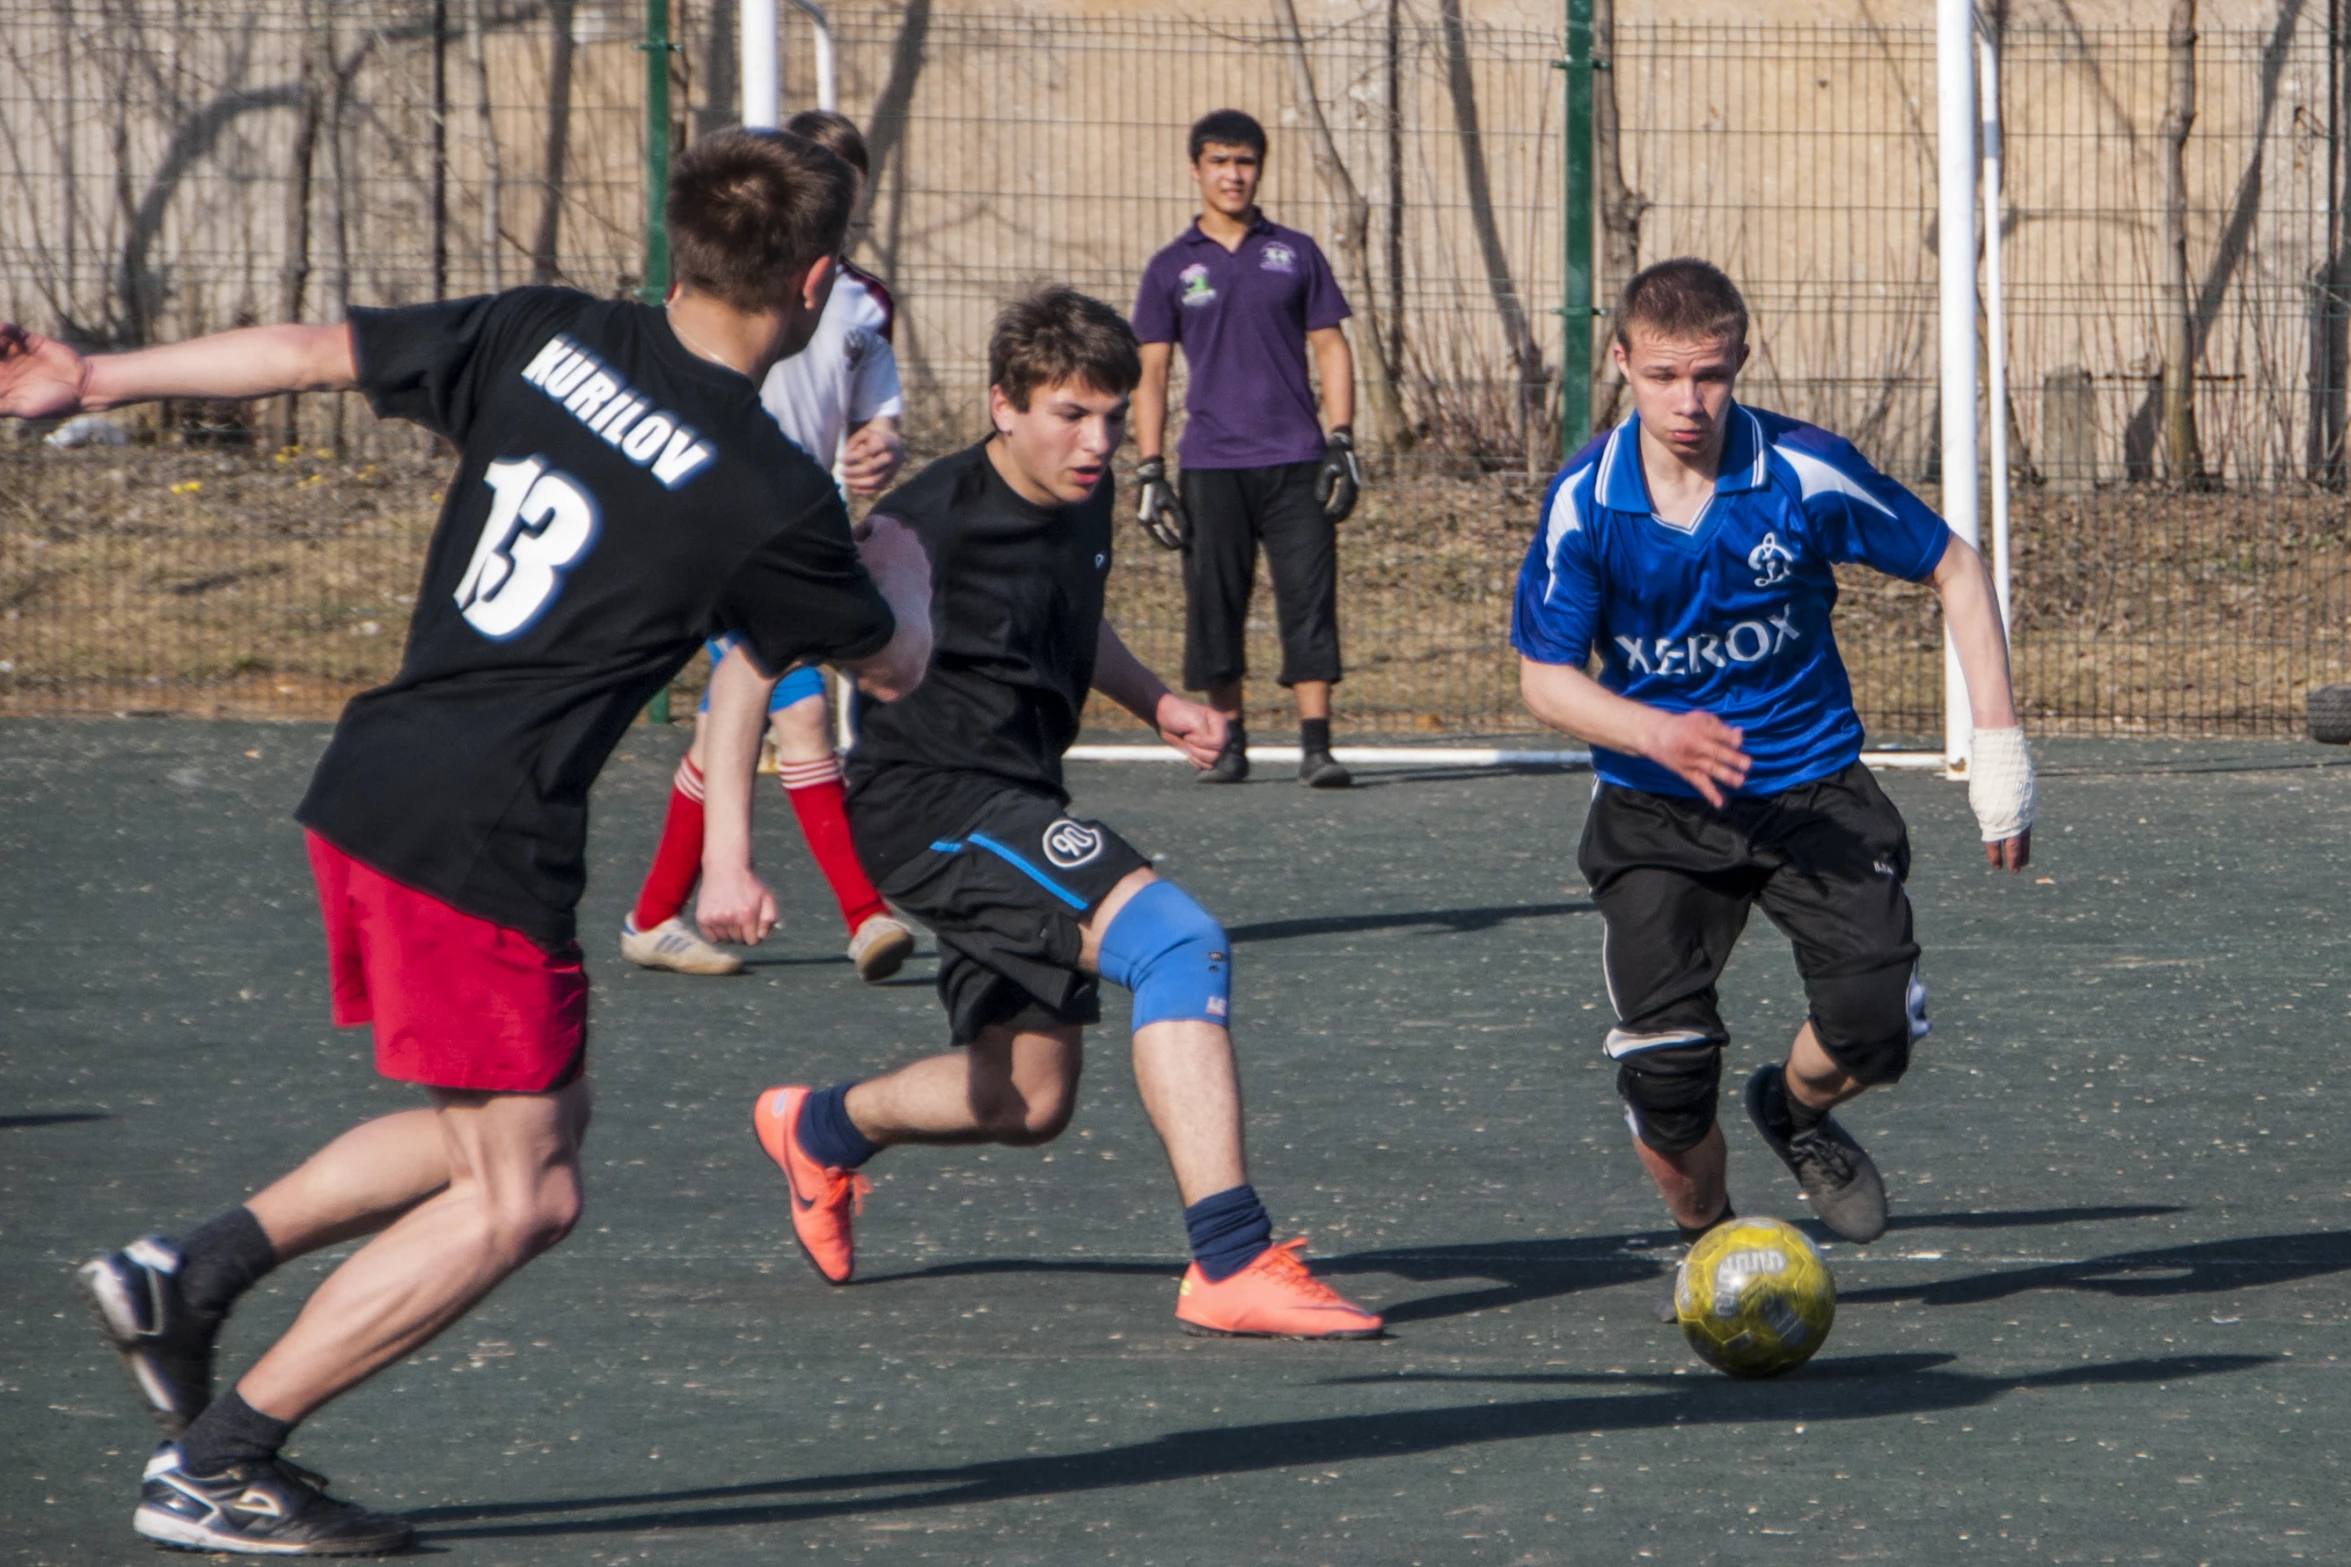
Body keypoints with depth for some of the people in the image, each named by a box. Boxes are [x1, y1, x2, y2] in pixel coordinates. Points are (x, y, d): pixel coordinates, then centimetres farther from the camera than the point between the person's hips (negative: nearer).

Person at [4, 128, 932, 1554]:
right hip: (484, 840, -8)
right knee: (517, 1200, 4)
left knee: (546, 1116, 21)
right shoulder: (770, 497, -10)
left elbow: (314, 353, 9)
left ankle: (192, 1272, 16)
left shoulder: (540, 336, 4)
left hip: (367, 790, 8)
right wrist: (902, 569, 30)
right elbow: (896, 667, 7)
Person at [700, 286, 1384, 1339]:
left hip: (1016, 806, 9)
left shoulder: (1085, 498, 4)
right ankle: (1231, 1266, -32)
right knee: (1178, 941, -26)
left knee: (1030, 1101, 19)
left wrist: (1156, 703, 10)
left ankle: (821, 1130, 47)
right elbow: (755, 662, -20)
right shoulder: (931, 528, -20)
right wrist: (728, 855, -26)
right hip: (928, 796, -9)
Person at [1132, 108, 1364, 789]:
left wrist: (1341, 445, 1)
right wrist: (1150, 472, 1)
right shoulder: (1172, 268, 9)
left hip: (1295, 461, 0)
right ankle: (1227, 740, 12)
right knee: (1214, 604, 1)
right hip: (1212, 467, 0)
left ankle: (1315, 745, -10)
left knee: (1309, 600, -8)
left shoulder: (1295, 254, 10)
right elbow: (1150, 373, 9)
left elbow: (1330, 348, 11)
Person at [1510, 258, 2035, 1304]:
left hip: (1811, 790, 0)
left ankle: (1795, 1111, 19)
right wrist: (1658, 734, -26)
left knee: (1874, 1025, -19)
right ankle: (1708, 1241, 16)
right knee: (1664, 1065, -15)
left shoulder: (1804, 474, -13)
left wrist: (1998, 744, -4)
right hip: (1656, 813, 0)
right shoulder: (1584, 503, -11)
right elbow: (1545, 677, -6)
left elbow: (1952, 569, 0)